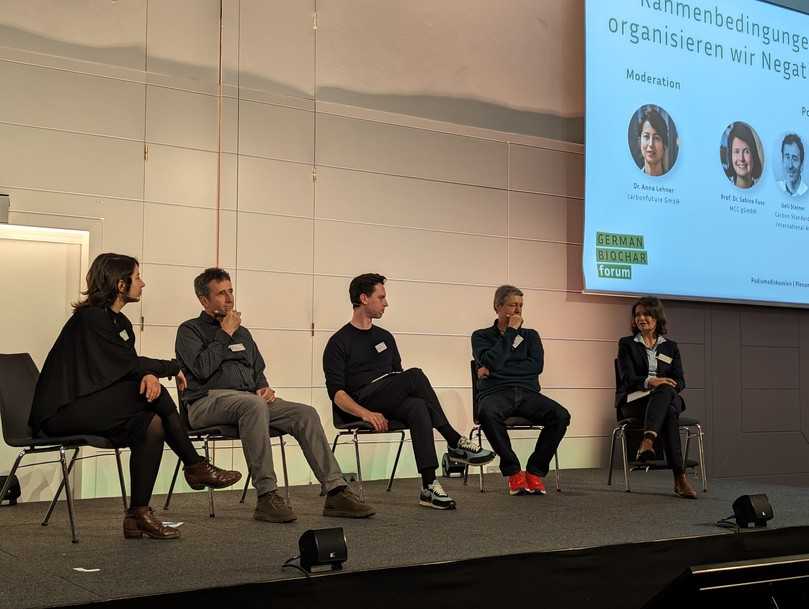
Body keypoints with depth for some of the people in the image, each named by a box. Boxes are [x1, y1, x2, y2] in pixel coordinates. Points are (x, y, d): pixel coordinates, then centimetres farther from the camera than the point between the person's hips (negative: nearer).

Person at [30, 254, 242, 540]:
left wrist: (150, 374, -19)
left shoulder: (119, 322, 15)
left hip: (85, 406, 9)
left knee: (152, 425, -13)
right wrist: (174, 368, -2)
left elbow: (129, 367, 5)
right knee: (153, 393, -21)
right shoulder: (91, 318, -14)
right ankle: (195, 467, -11)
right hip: (60, 413, -9)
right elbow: (128, 365, -15)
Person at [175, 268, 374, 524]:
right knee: (254, 404, -40)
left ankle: (335, 491, -20)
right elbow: (202, 369, -10)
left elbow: (257, 371, 29)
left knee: (305, 413, -16)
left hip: (250, 400, 6)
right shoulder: (190, 330, 7)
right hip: (208, 401, -6)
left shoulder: (242, 333, 28)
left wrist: (264, 387, 6)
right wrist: (225, 334, -2)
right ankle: (266, 497, -41)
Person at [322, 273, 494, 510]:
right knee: (415, 375, -30)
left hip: (393, 404, 5)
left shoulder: (385, 337, 25)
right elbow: (336, 392, -5)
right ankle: (455, 442, -25)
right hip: (364, 401, -5)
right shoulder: (339, 342, 4)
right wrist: (365, 413, -22)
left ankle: (429, 486, -42)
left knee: (418, 408, -33)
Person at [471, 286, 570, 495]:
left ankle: (535, 471, -13)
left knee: (561, 415, -28)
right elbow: (491, 362, -6)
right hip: (496, 392, -2)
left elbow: (536, 366, 3)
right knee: (488, 413, -40)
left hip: (527, 392, 2)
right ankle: (513, 472, -22)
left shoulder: (530, 335, 23)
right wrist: (511, 332, 1)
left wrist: (495, 370, -1)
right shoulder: (481, 336, 16)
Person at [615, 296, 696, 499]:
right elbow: (628, 378, -3)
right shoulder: (627, 344, 13)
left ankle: (647, 441, -58)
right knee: (669, 412, -37)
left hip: (667, 398, 2)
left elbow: (680, 381, 10)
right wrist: (649, 381, -26)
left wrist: (668, 386, -16)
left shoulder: (670, 347, 20)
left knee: (666, 390, -38)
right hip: (634, 400, -2)